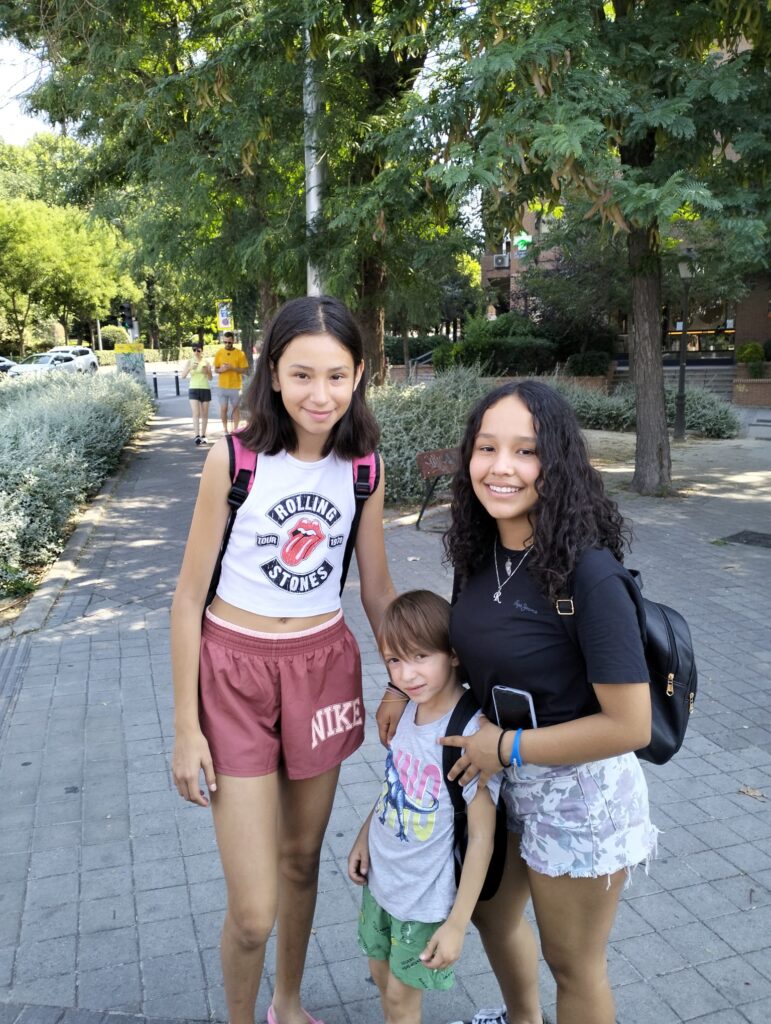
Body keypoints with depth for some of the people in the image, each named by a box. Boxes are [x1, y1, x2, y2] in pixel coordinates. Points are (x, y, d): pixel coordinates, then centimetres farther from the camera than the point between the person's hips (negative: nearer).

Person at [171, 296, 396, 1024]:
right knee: (253, 911, 0)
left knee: (301, 860, 20)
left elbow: (377, 590, 6)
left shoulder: (363, 465, -5)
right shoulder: (234, 457, -15)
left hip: (324, 666, 3)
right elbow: (189, 597, -9)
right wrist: (185, 729, -6)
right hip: (236, 671, -3)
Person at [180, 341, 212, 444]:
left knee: (204, 414, 6)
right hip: (194, 390, -2)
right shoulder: (189, 362, 3)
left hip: (205, 389, 2)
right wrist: (190, 368, -21)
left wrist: (207, 371, -12)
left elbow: (210, 378, 7)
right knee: (196, 414, -14)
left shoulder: (206, 362, 5)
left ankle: (203, 435, 14)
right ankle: (196, 435, -21)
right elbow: (183, 375, -6)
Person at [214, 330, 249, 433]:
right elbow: (215, 369, 8)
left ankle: (235, 429, 15)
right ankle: (225, 430, 16)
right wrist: (221, 370, -15)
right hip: (223, 386, 1)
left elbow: (245, 370, -4)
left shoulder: (240, 353, -3)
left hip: (236, 386, -1)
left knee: (236, 408, 5)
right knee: (223, 408, 3)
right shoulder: (219, 353, 3)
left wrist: (232, 368, -18)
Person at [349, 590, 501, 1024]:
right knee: (383, 976, 25)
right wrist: (364, 837, 8)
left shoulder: (470, 733, -29)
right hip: (380, 878, 6)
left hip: (427, 900, -6)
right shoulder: (411, 710, -8)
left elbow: (482, 838, -23)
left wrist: (457, 924, -18)